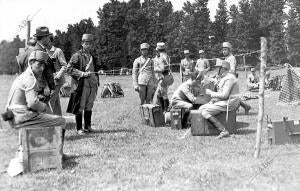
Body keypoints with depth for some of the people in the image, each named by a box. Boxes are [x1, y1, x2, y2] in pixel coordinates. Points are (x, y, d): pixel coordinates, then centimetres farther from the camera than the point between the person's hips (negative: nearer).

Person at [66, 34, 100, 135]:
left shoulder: (92, 56, 16)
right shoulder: (77, 56, -4)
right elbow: (69, 69, -10)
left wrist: (96, 82, 14)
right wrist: (82, 74, -18)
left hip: (92, 85, 6)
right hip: (81, 85, -6)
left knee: (89, 107, 12)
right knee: (80, 107, 0)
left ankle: (87, 126, 22)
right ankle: (79, 128, 8)